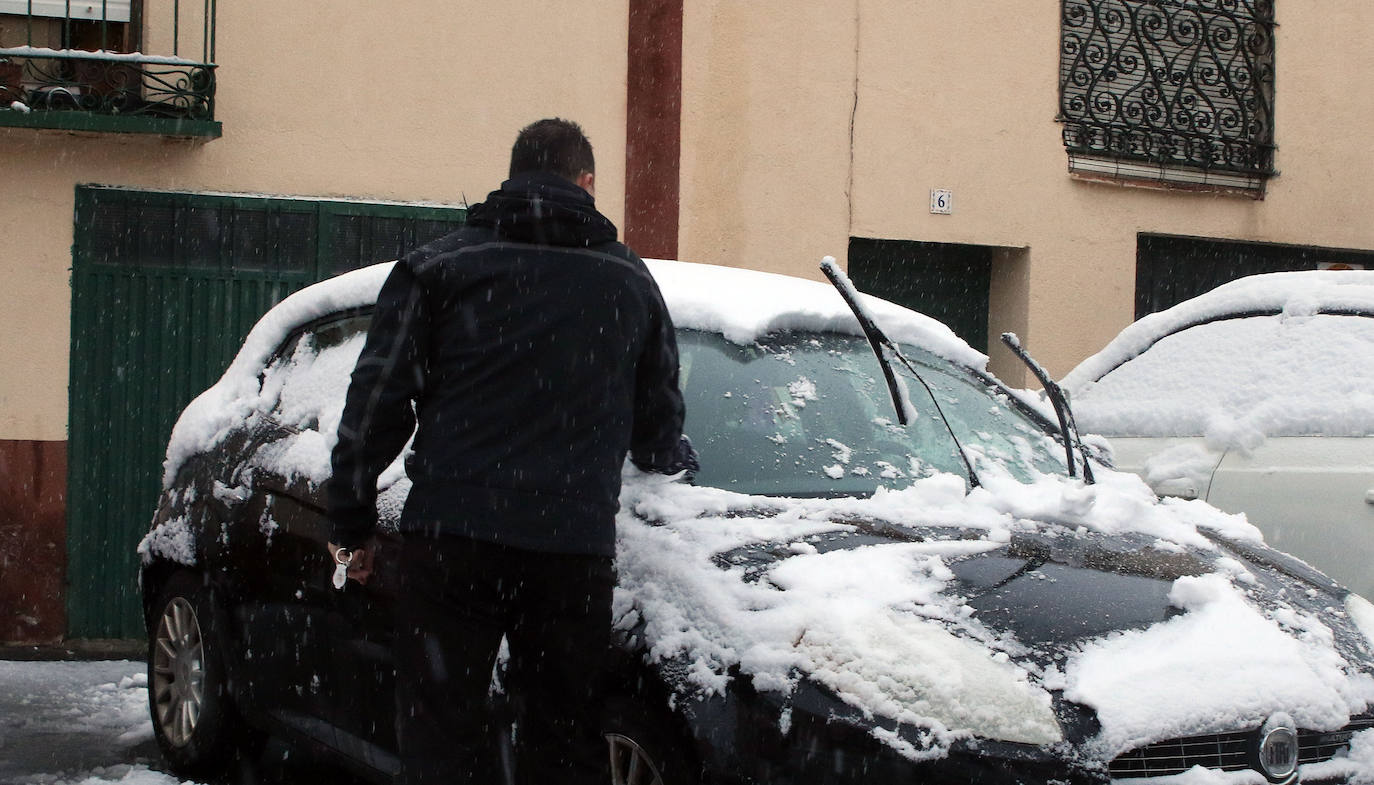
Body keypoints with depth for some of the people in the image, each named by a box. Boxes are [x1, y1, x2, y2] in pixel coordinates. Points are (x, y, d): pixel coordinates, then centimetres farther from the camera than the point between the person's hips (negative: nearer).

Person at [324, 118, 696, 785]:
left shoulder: (438, 266, 7)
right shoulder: (630, 281, 14)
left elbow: (377, 403, 2)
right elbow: (659, 427, 21)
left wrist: (350, 521, 10)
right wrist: (676, 459, 44)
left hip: (451, 537, -2)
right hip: (576, 545, 2)